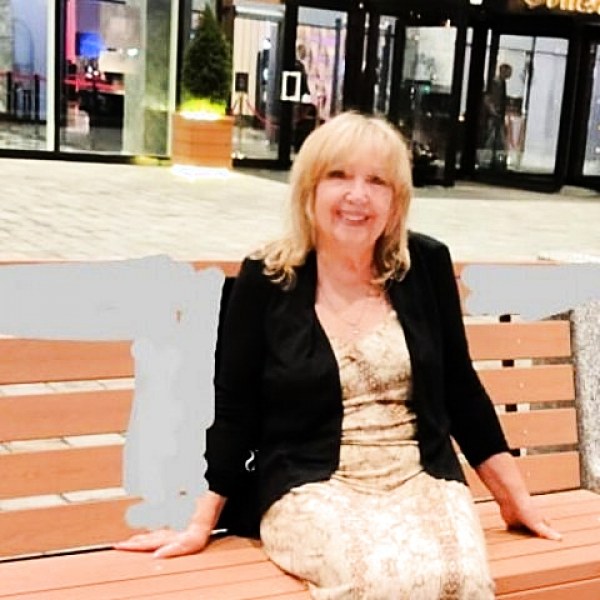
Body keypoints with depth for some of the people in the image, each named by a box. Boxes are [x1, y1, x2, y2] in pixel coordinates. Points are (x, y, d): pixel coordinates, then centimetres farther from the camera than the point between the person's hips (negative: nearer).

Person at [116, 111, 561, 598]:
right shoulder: (266, 280, -4)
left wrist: (517, 499, 14)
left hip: (422, 480, 3)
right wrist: (201, 525, 6)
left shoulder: (426, 265, 2)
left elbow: (460, 389, 11)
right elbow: (235, 412, 3)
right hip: (311, 489, -2)